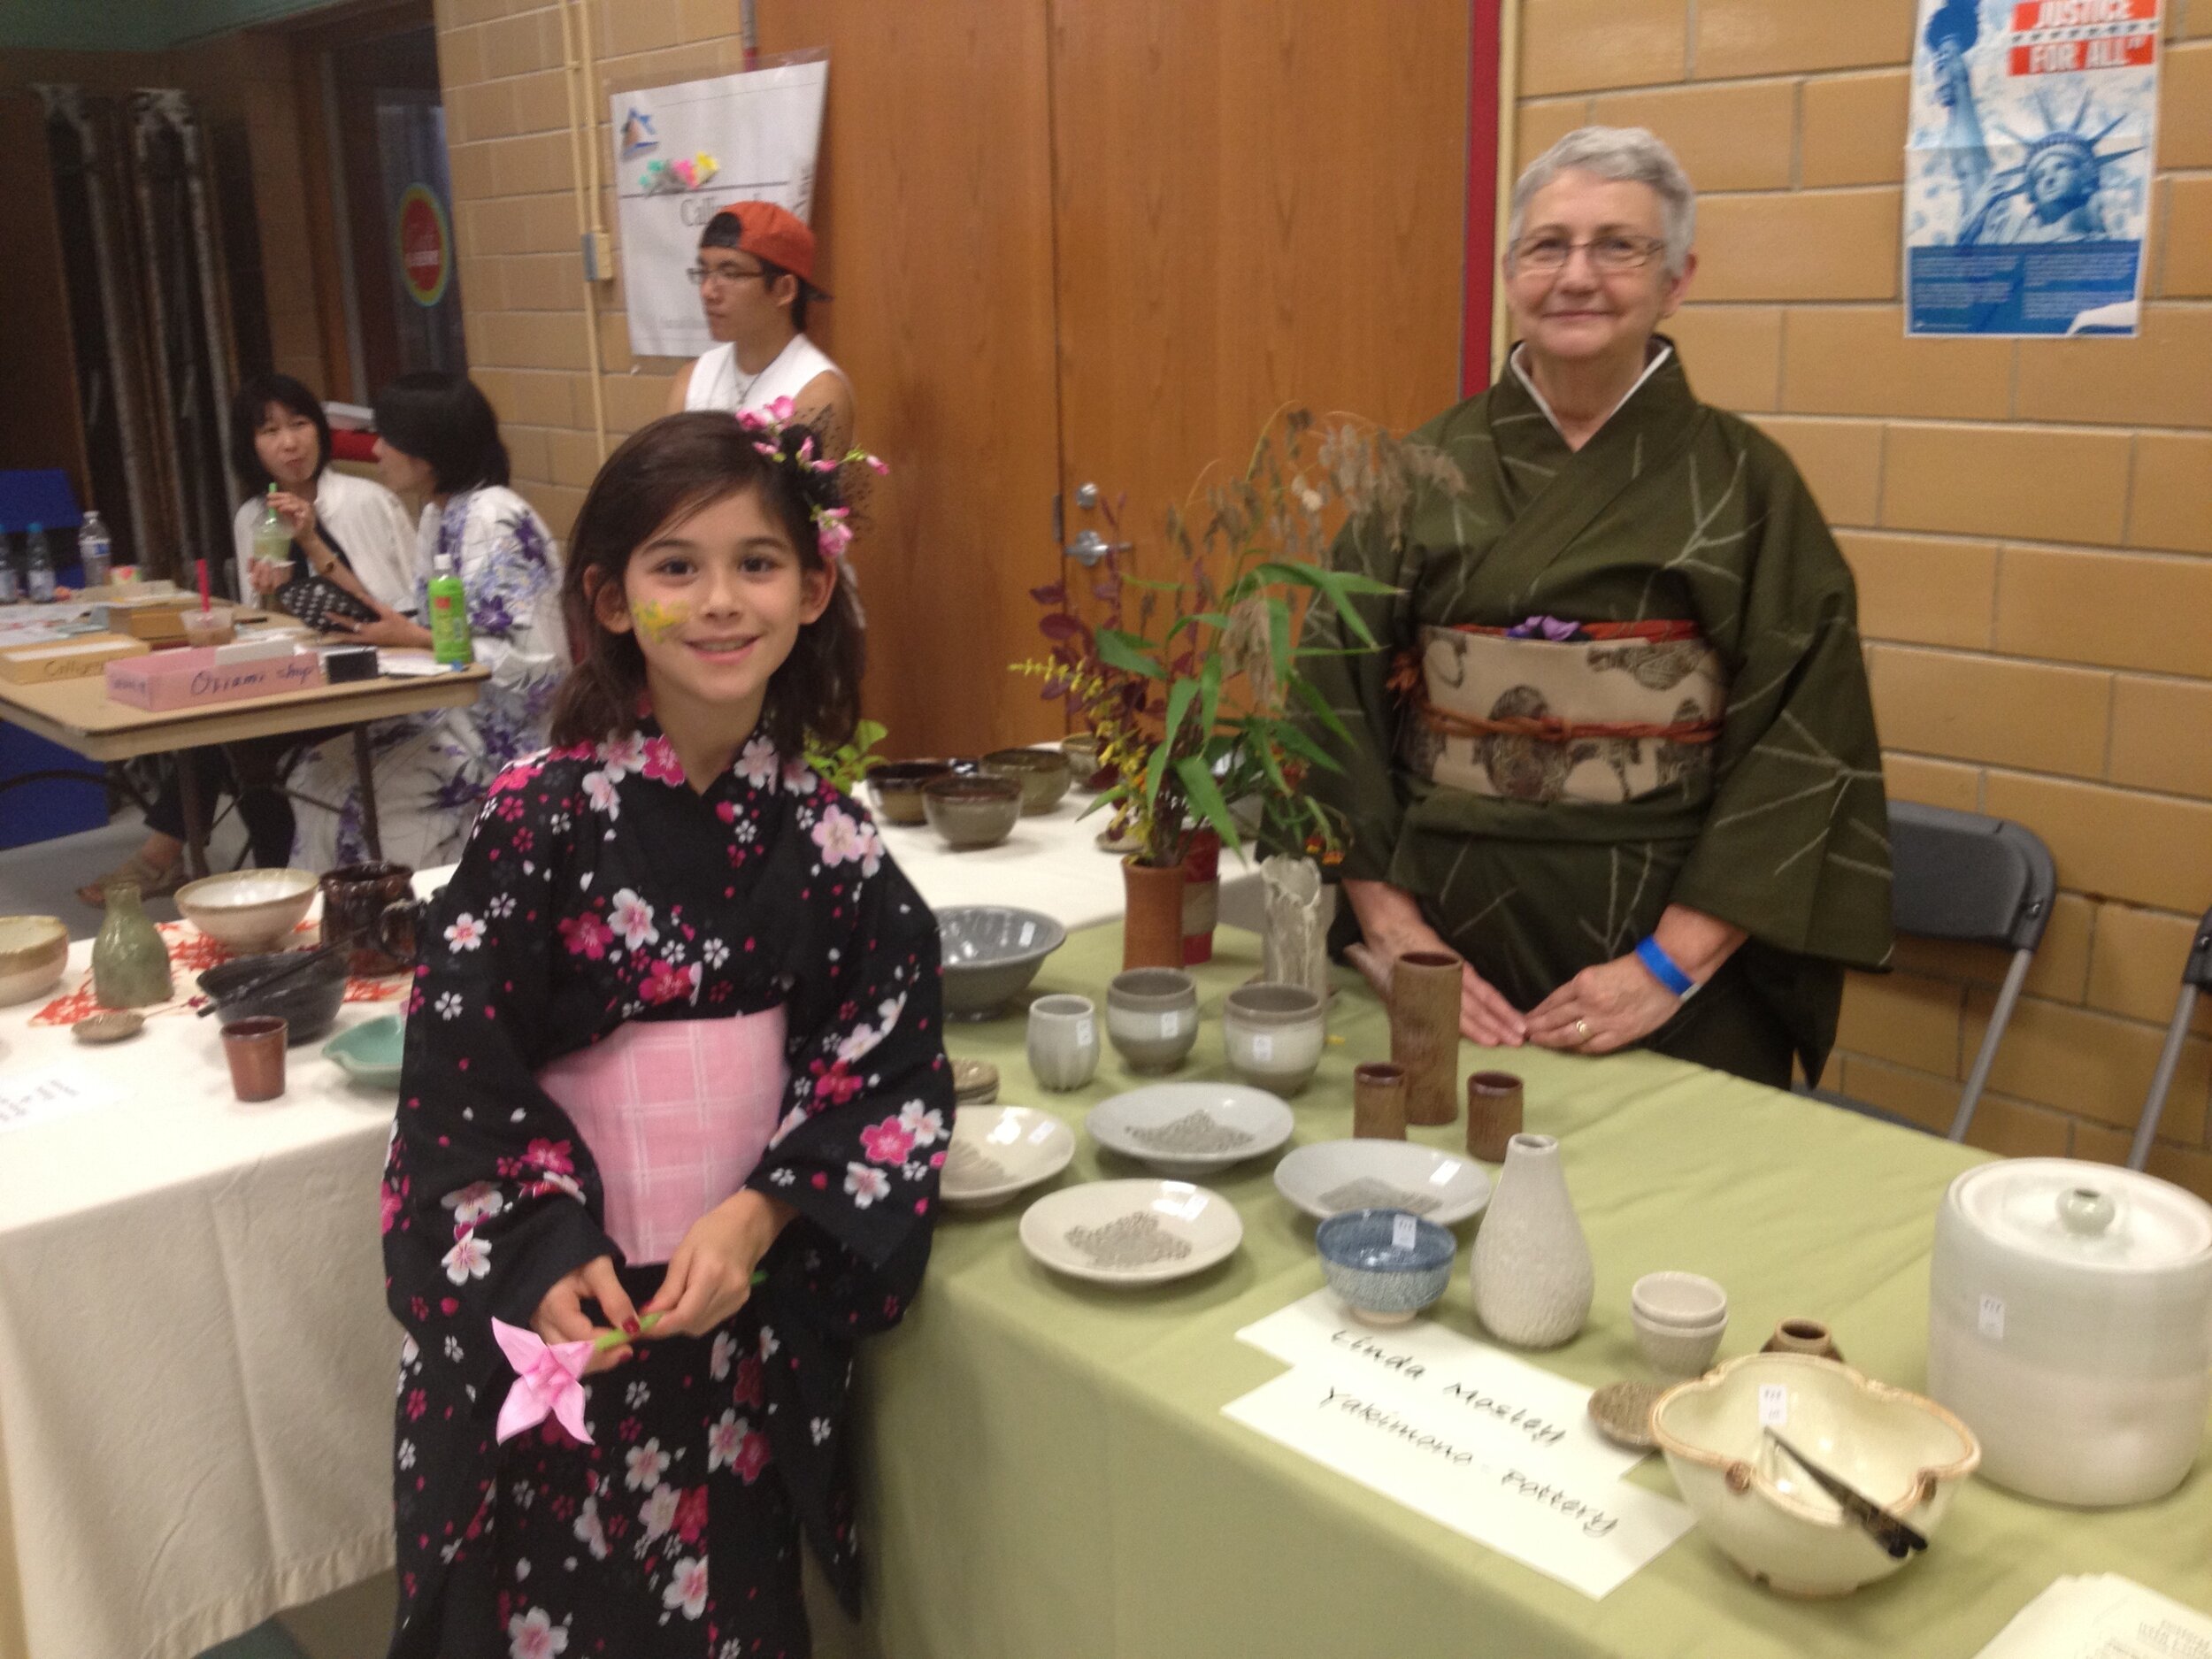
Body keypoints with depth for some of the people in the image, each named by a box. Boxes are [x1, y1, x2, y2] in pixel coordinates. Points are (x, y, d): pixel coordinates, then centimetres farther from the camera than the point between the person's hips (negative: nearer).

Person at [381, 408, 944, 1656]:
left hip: (753, 1306, 3)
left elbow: (887, 1070, -5)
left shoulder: (821, 838, -5)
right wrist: (546, 1257, -21)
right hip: (560, 1317, -2)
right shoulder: (542, 820, -13)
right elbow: (459, 1074, -11)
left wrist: (759, 1216, -17)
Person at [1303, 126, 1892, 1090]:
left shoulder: (1744, 484, -2)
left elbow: (1802, 749, -8)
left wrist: (1671, 964, -15)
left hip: (1671, 968, -1)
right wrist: (1394, 933, -10)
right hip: (1452, 940, 2)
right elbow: (1340, 711, -2)